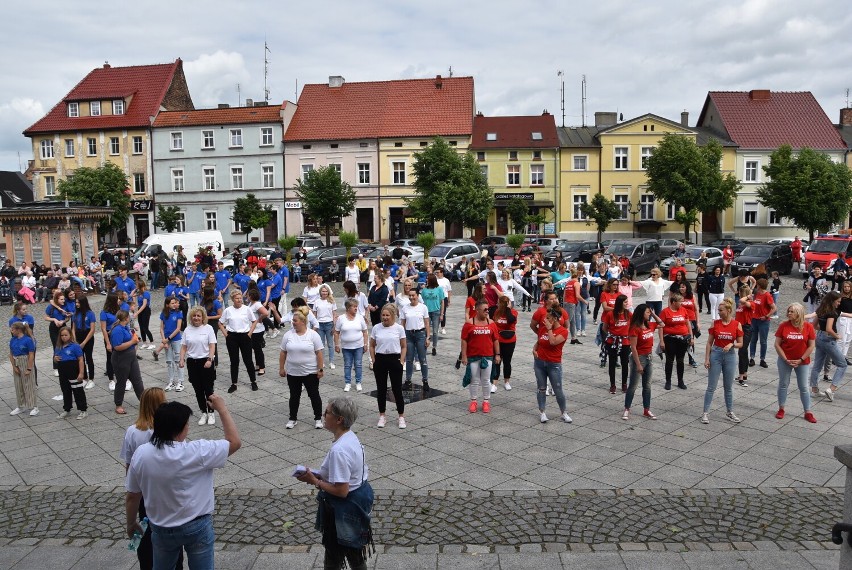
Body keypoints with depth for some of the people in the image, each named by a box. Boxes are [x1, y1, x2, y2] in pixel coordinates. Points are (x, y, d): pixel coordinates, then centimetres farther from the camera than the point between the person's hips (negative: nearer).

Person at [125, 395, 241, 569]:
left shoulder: (140, 454, -14)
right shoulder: (196, 452, -26)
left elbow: (132, 497, -3)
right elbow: (235, 442, -15)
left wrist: (131, 523, 15)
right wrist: (222, 409, -8)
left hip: (160, 529, 4)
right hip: (196, 527, -4)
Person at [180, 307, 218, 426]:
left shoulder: (208, 328, -4)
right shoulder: (187, 330, 6)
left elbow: (212, 346, -8)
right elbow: (183, 347, 8)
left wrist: (209, 360, -19)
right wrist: (182, 360, -6)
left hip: (205, 362, -3)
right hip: (192, 362, 3)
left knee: (208, 389, 1)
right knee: (198, 390, 10)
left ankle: (211, 413, 14)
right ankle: (203, 413, 21)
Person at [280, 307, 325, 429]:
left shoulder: (313, 335, -10)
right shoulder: (288, 335, -1)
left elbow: (319, 353, -8)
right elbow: (283, 352, 5)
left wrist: (320, 369, -9)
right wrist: (281, 368, 4)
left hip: (310, 373, -3)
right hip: (292, 373, 3)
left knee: (314, 395, 6)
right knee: (294, 396, 12)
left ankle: (318, 419, 18)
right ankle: (292, 418, 25)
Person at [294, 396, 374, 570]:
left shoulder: (339, 450, -31)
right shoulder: (350, 437, -1)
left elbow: (341, 491, -28)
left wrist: (315, 481, -17)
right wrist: (319, 475, 4)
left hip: (345, 508, -9)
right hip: (358, 498, 9)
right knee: (354, 552, 26)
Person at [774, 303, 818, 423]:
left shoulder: (808, 326, -10)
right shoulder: (783, 326, -9)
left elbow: (812, 346, -6)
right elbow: (777, 344, -7)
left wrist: (801, 360, -11)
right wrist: (786, 360, -12)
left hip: (803, 361, 0)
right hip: (785, 360, 1)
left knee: (804, 387, 8)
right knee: (783, 384, 10)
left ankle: (808, 412, 18)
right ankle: (781, 409, 22)